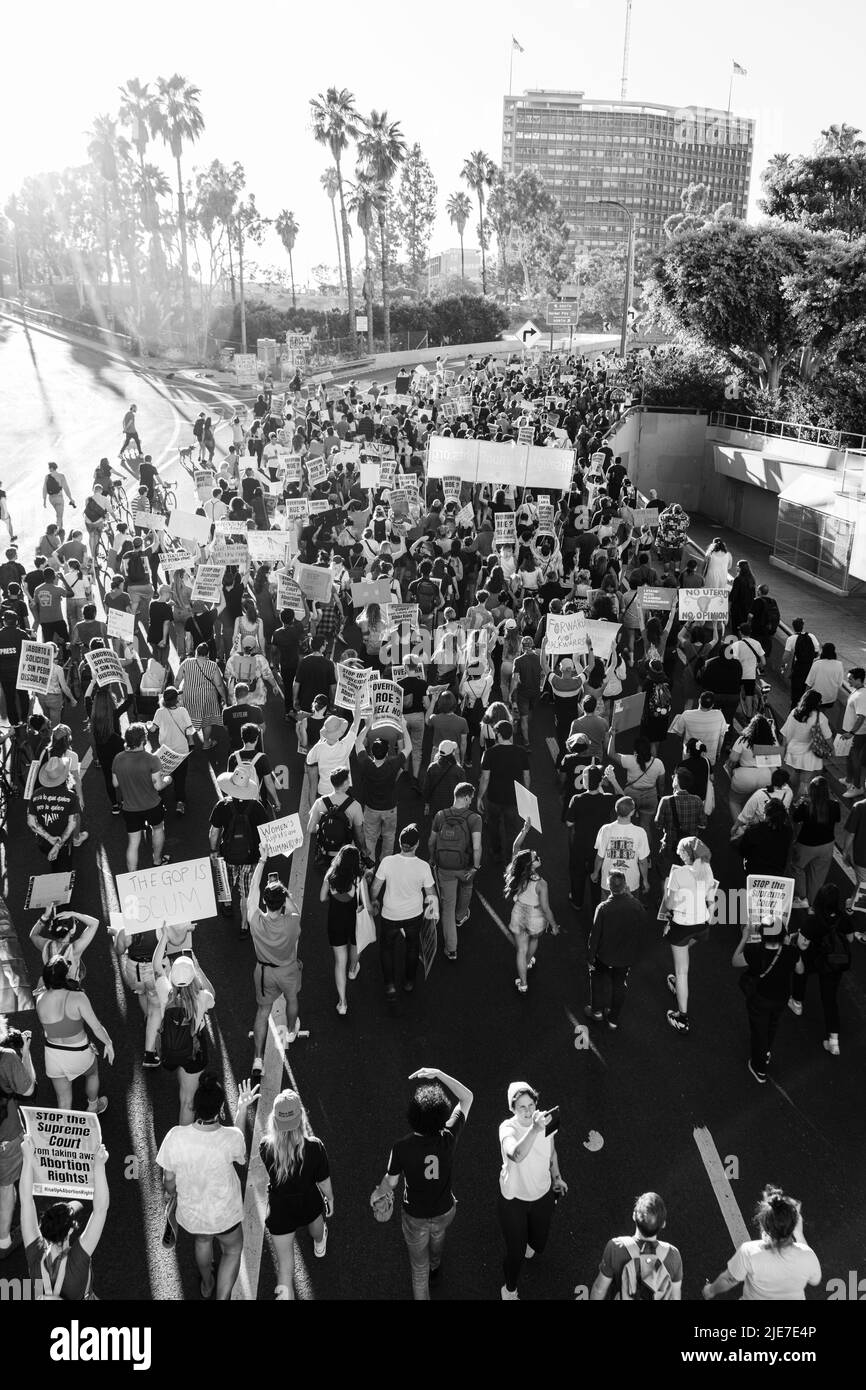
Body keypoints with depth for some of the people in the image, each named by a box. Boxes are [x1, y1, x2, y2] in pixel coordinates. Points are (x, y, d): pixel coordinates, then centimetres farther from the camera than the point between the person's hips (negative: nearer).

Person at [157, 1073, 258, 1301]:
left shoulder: (175, 1136, -29)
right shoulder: (231, 1138, -32)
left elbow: (169, 1178, -11)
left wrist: (170, 1193, 13)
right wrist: (242, 1109, -8)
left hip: (190, 1213, 3)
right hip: (224, 1214, -3)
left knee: (202, 1242, 37)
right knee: (232, 1250, 31)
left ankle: (206, 1285, 62)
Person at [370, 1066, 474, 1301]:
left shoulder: (401, 1148, -33)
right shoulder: (448, 1138, -31)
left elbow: (390, 1181, -13)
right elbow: (467, 1097, -20)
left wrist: (378, 1192, 10)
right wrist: (439, 1074, -25)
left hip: (415, 1217, -3)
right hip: (445, 1211, 3)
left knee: (419, 1266, 23)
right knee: (437, 1237, 38)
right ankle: (435, 1267, 68)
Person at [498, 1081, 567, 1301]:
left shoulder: (545, 1121, -16)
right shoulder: (508, 1128, -29)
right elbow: (516, 1155, -51)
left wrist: (556, 1177, 18)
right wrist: (535, 1129, -64)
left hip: (542, 1194, 4)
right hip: (514, 1198, -4)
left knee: (539, 1242, 23)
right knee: (516, 1252, 5)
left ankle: (529, 1244, 61)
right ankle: (509, 1289, 37)